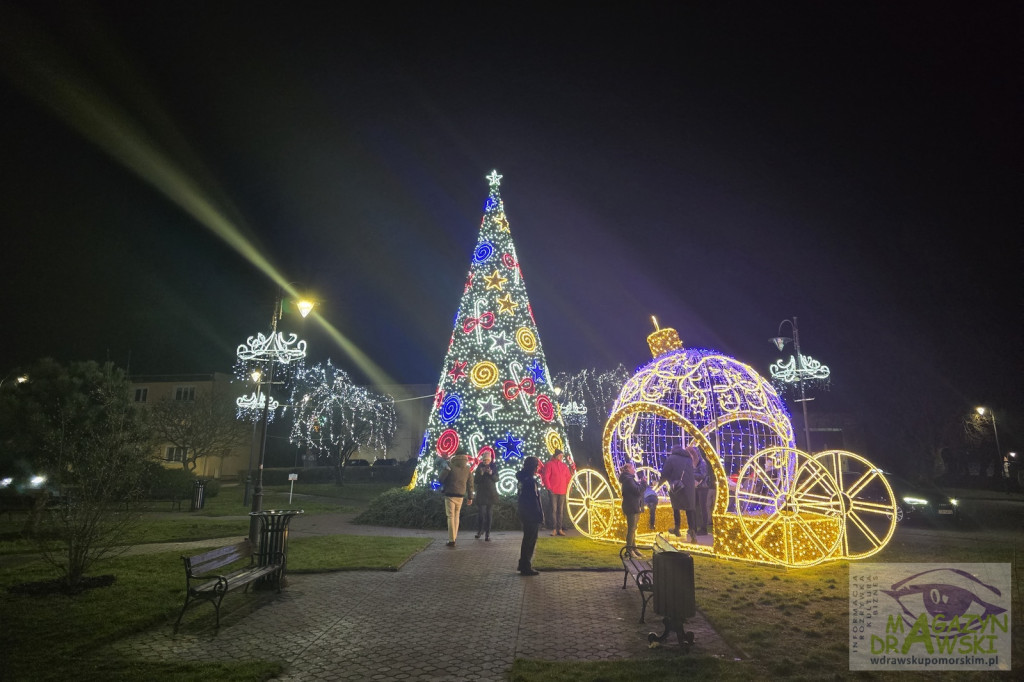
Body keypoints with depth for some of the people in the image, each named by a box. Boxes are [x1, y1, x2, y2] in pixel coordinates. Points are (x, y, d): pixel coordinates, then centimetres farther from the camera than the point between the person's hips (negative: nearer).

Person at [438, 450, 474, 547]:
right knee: (456, 516, 17)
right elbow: (470, 484, 10)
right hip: (460, 495, 4)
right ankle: (454, 536, 22)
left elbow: (441, 478, -8)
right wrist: (470, 497, 16)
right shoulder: (467, 468, 7)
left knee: (451, 517, -1)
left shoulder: (450, 466, -8)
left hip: (450, 494, -4)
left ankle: (452, 540, -2)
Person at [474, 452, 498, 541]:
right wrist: (481, 473, -19)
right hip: (481, 494, -1)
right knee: (481, 513, -5)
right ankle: (479, 530, 17)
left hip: (491, 494, 1)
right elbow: (475, 481, -2)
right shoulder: (479, 467, 0)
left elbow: (496, 479, -3)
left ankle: (487, 534, 7)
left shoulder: (494, 467, 3)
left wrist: (491, 473, -21)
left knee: (489, 514, 2)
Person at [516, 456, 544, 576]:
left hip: (525, 515, 10)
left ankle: (523, 565, 28)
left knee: (527, 540, 19)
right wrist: (540, 515, -15)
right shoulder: (530, 480, -20)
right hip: (532, 516, -10)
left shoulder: (522, 479, 10)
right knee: (530, 542, -1)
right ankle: (526, 567, 6)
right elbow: (534, 500, -21)